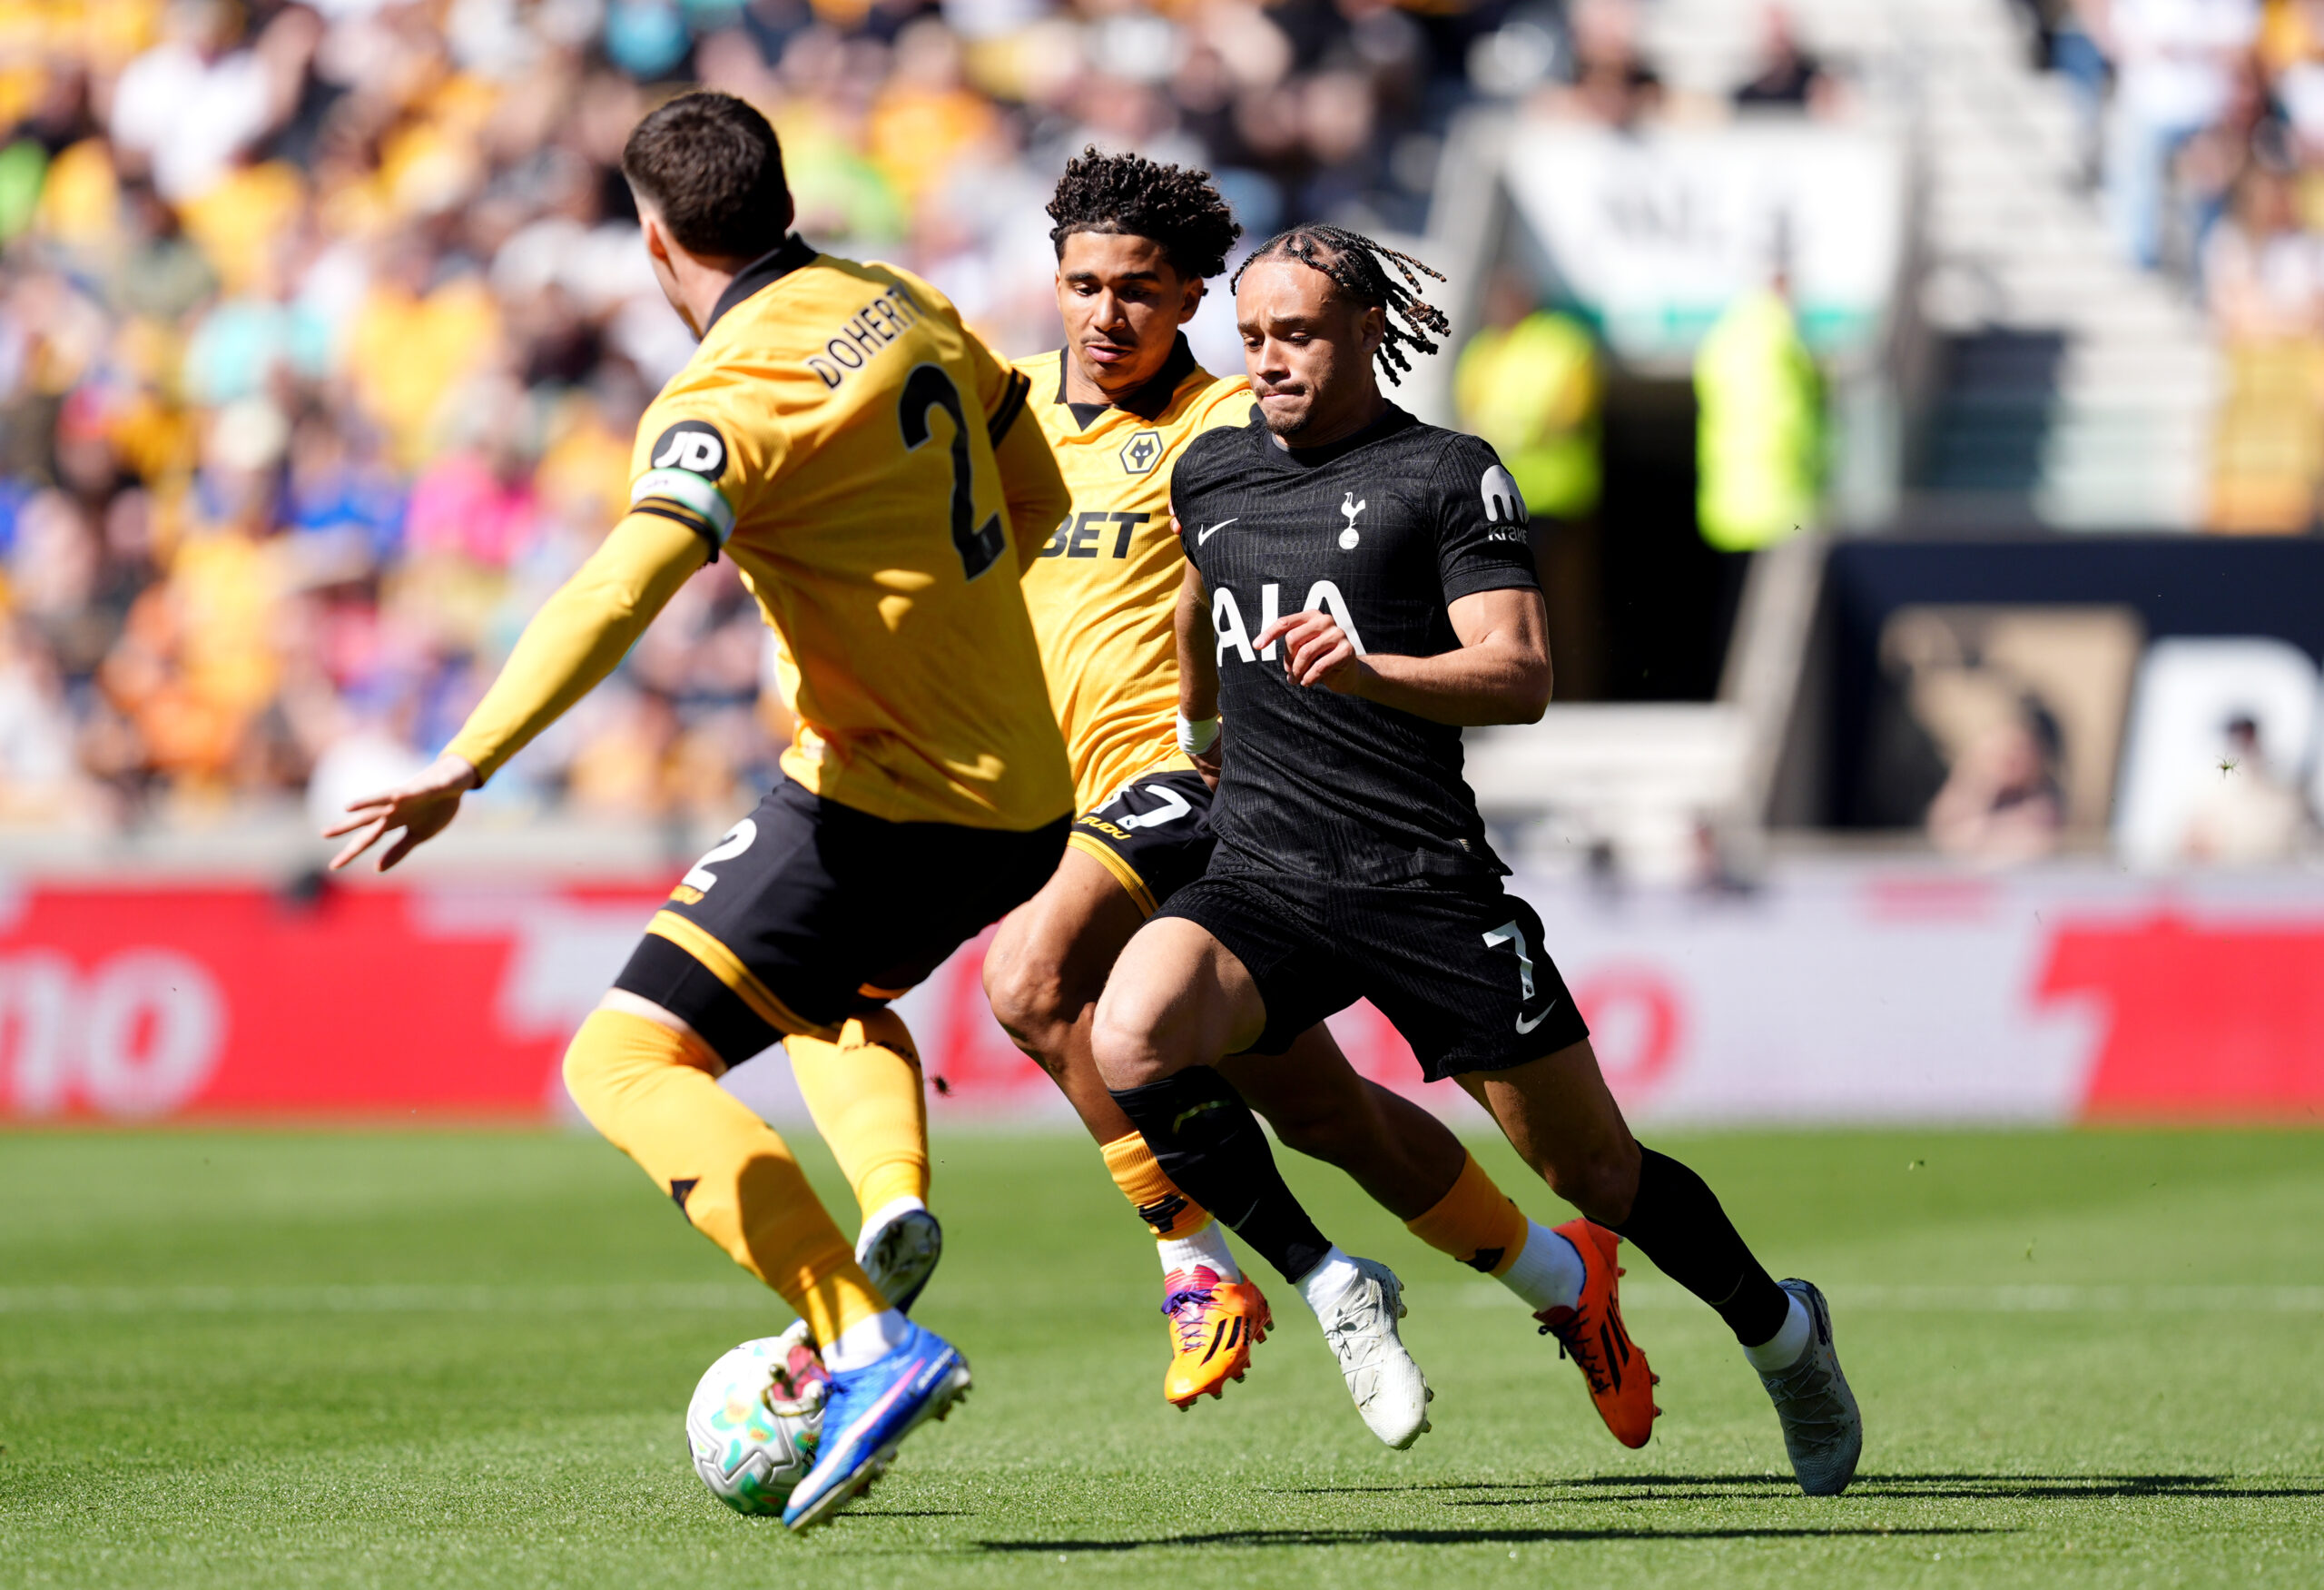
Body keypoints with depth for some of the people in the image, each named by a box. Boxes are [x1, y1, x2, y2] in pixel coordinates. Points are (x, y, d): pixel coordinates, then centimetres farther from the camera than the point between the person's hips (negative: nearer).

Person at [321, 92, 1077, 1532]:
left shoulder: (729, 399, -16)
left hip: (888, 801, -8)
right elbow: (1035, 492, 19)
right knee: (832, 993, 36)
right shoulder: (907, 308, 8)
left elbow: (621, 590, -30)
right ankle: (894, 1196, 8)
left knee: (629, 1060, -8)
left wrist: (465, 767, -37)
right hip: (1025, 797, 9)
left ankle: (869, 1345, -22)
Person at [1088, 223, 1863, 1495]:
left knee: (1594, 1170, 3)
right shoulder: (1209, 472, 13)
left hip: (1426, 882, -4)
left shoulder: (1447, 475, -3)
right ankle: (1329, 1284, -11)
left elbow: (1520, 678, -13)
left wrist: (1364, 673, -30)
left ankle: (1780, 1332, 33)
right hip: (1260, 880, 4)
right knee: (1131, 1038, -28)